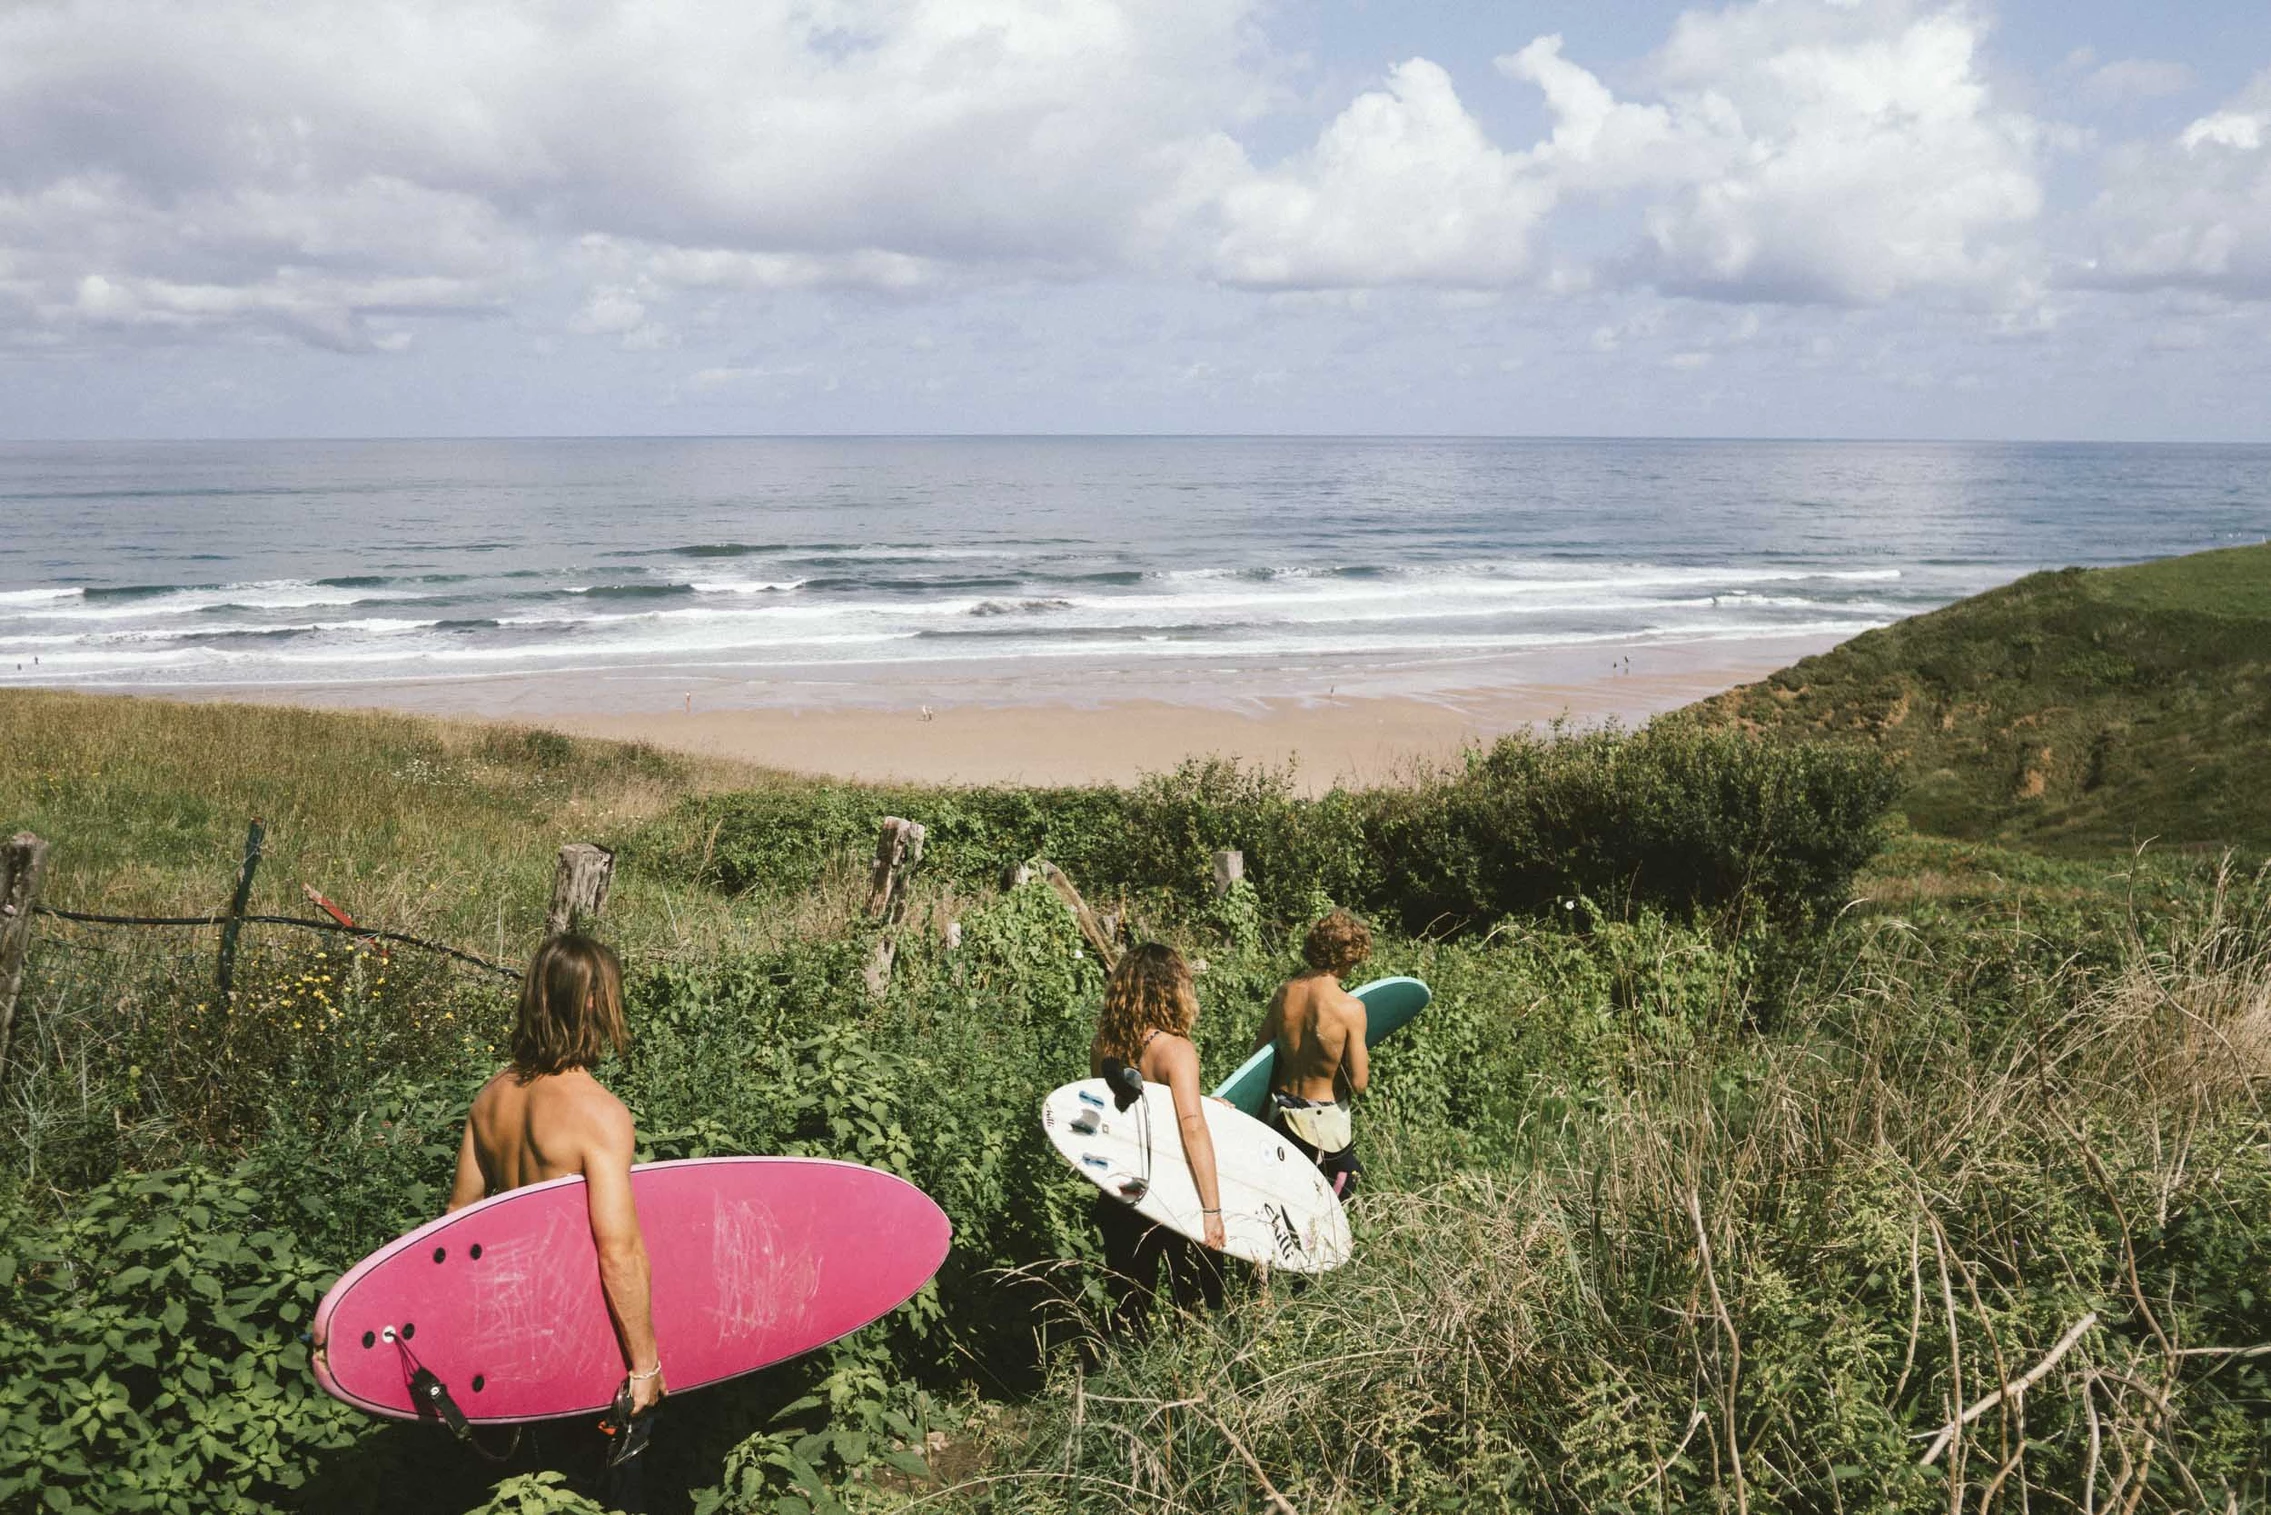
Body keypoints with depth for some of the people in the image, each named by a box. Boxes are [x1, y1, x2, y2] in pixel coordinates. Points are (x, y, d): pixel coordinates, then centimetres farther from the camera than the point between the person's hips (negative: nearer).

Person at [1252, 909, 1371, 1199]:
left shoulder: (1284, 993, -6)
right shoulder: (1350, 1008, -21)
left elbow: (1259, 1050, 5)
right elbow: (1358, 1083, -17)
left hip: (1281, 1109, 5)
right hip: (1325, 1117, -5)